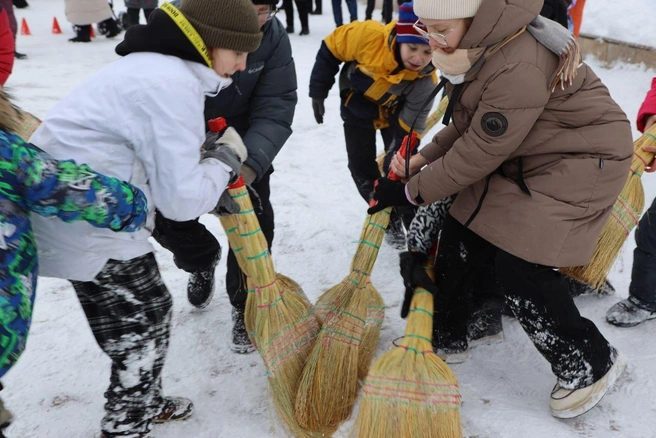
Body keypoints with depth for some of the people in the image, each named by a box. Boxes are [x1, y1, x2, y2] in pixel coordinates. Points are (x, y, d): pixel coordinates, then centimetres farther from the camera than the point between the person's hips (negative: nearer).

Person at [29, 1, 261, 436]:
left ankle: (143, 402, 42)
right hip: (87, 225, -10)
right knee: (141, 327, 4)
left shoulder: (159, 67, 11)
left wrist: (212, 188, 10)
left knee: (149, 309, 21)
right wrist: (225, 159, -5)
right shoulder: (172, 85, -23)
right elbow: (181, 200, -21)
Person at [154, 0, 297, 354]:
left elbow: (276, 109, -20)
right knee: (163, 215, -2)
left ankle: (246, 305, 16)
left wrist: (250, 165, -37)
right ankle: (203, 258, 32)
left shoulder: (274, 37, -19)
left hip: (244, 142, 1)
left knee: (254, 218, -6)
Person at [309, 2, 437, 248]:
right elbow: (331, 49, -19)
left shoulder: (425, 81, -34)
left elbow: (408, 130, -29)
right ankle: (391, 219, 25)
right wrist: (318, 92, -12)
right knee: (362, 170, 6)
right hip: (357, 107, 1)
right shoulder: (369, 36, -38)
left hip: (394, 113, -1)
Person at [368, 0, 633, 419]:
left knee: (519, 264, -14)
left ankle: (591, 364, 10)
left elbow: (478, 154, -26)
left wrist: (411, 191, -16)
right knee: (460, 236, 5)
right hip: (519, 157, 9)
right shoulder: (479, 47, -2)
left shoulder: (517, 67, -33)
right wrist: (421, 160, -3)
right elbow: (467, 126, 9)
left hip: (581, 160, -9)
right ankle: (445, 337, 26)